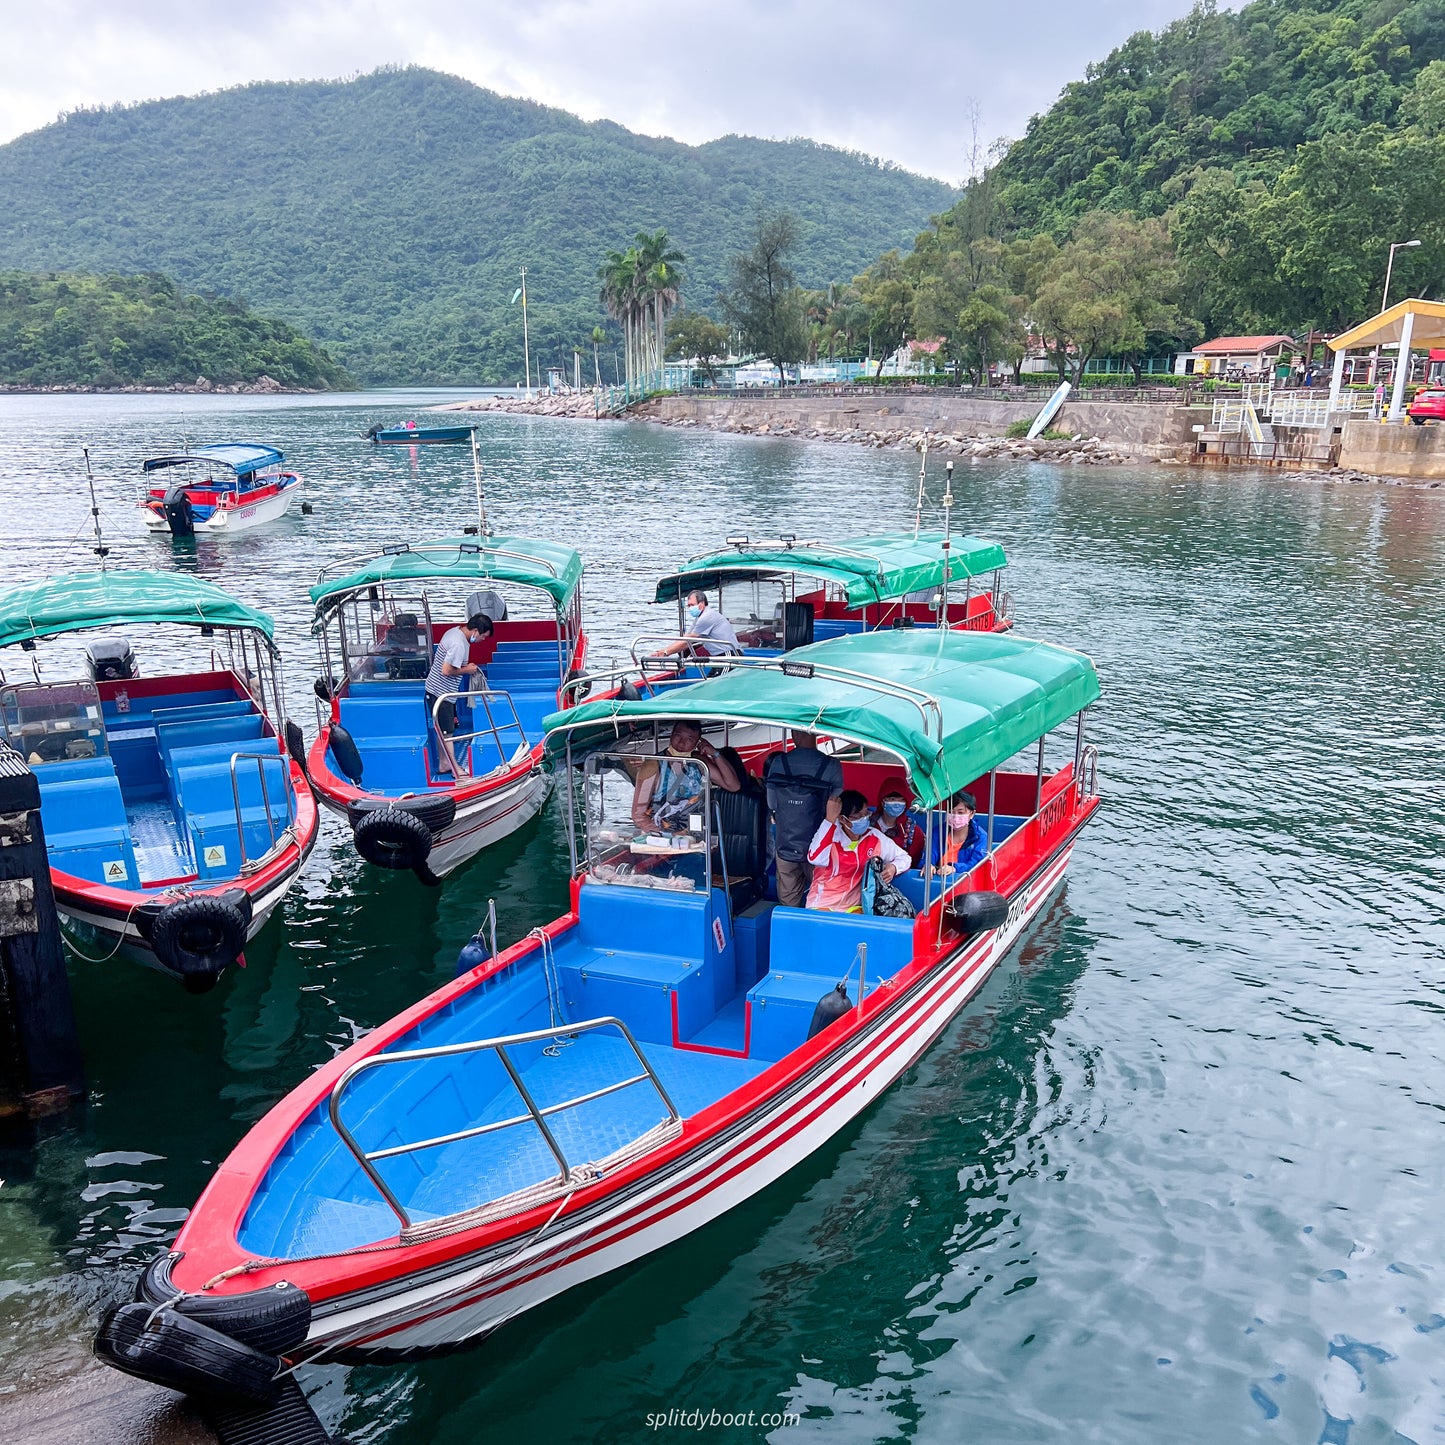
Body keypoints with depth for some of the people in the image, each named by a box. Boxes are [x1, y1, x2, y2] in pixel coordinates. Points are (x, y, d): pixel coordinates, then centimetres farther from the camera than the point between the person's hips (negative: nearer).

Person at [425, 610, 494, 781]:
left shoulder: (455, 631, 5)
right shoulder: (459, 645, -26)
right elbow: (446, 671, -28)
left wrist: (468, 668, 6)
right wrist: (466, 670, -14)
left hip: (437, 690, 10)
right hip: (441, 693, -10)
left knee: (442, 729, 18)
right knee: (447, 731, -1)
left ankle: (444, 763, 28)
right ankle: (455, 769, 7)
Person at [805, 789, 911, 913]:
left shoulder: (874, 837, 1)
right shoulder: (828, 834, -10)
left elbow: (904, 858, 13)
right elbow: (815, 858, -30)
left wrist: (893, 867, -11)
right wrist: (830, 818, -27)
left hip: (854, 909, 4)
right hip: (821, 907, -4)